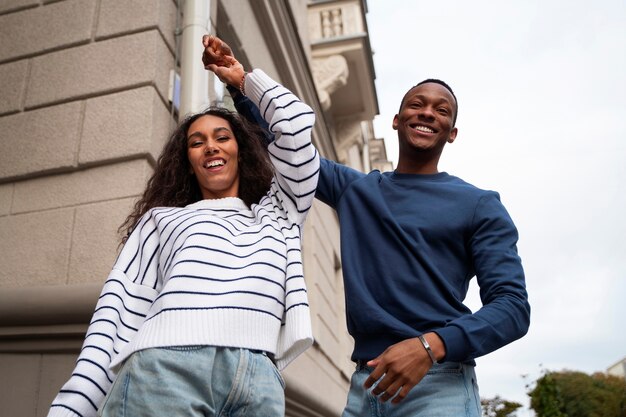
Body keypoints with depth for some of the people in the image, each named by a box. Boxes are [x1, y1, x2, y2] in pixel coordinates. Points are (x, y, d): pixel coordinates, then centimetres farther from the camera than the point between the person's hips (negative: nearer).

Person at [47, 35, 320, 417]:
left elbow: (297, 124, 23)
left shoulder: (277, 212, 26)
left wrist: (243, 78, 36)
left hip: (259, 381, 2)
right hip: (164, 370, -1)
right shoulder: (161, 219, 22)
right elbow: (120, 308, 11)